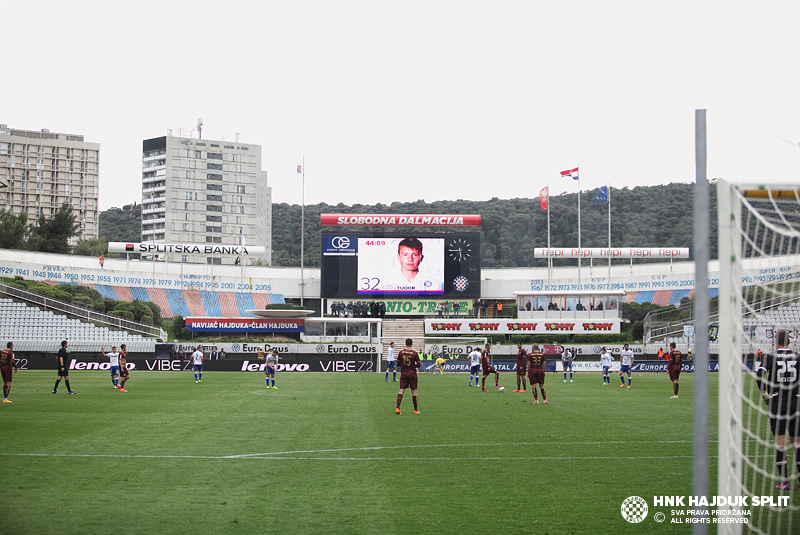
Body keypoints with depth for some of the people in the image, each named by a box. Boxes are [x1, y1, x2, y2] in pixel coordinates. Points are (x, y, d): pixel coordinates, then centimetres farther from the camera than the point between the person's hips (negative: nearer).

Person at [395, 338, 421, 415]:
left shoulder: (401, 352, -1)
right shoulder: (415, 353, -8)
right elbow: (418, 364, -5)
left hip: (403, 374, 2)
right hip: (412, 374, -2)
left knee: (401, 391, 1)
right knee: (414, 391, 7)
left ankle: (397, 408, -13)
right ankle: (416, 410, 14)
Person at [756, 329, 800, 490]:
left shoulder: (770, 357, -4)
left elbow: (759, 374, -18)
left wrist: (765, 394, -7)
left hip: (776, 403, -2)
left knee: (780, 441, 0)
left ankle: (784, 481, -3)